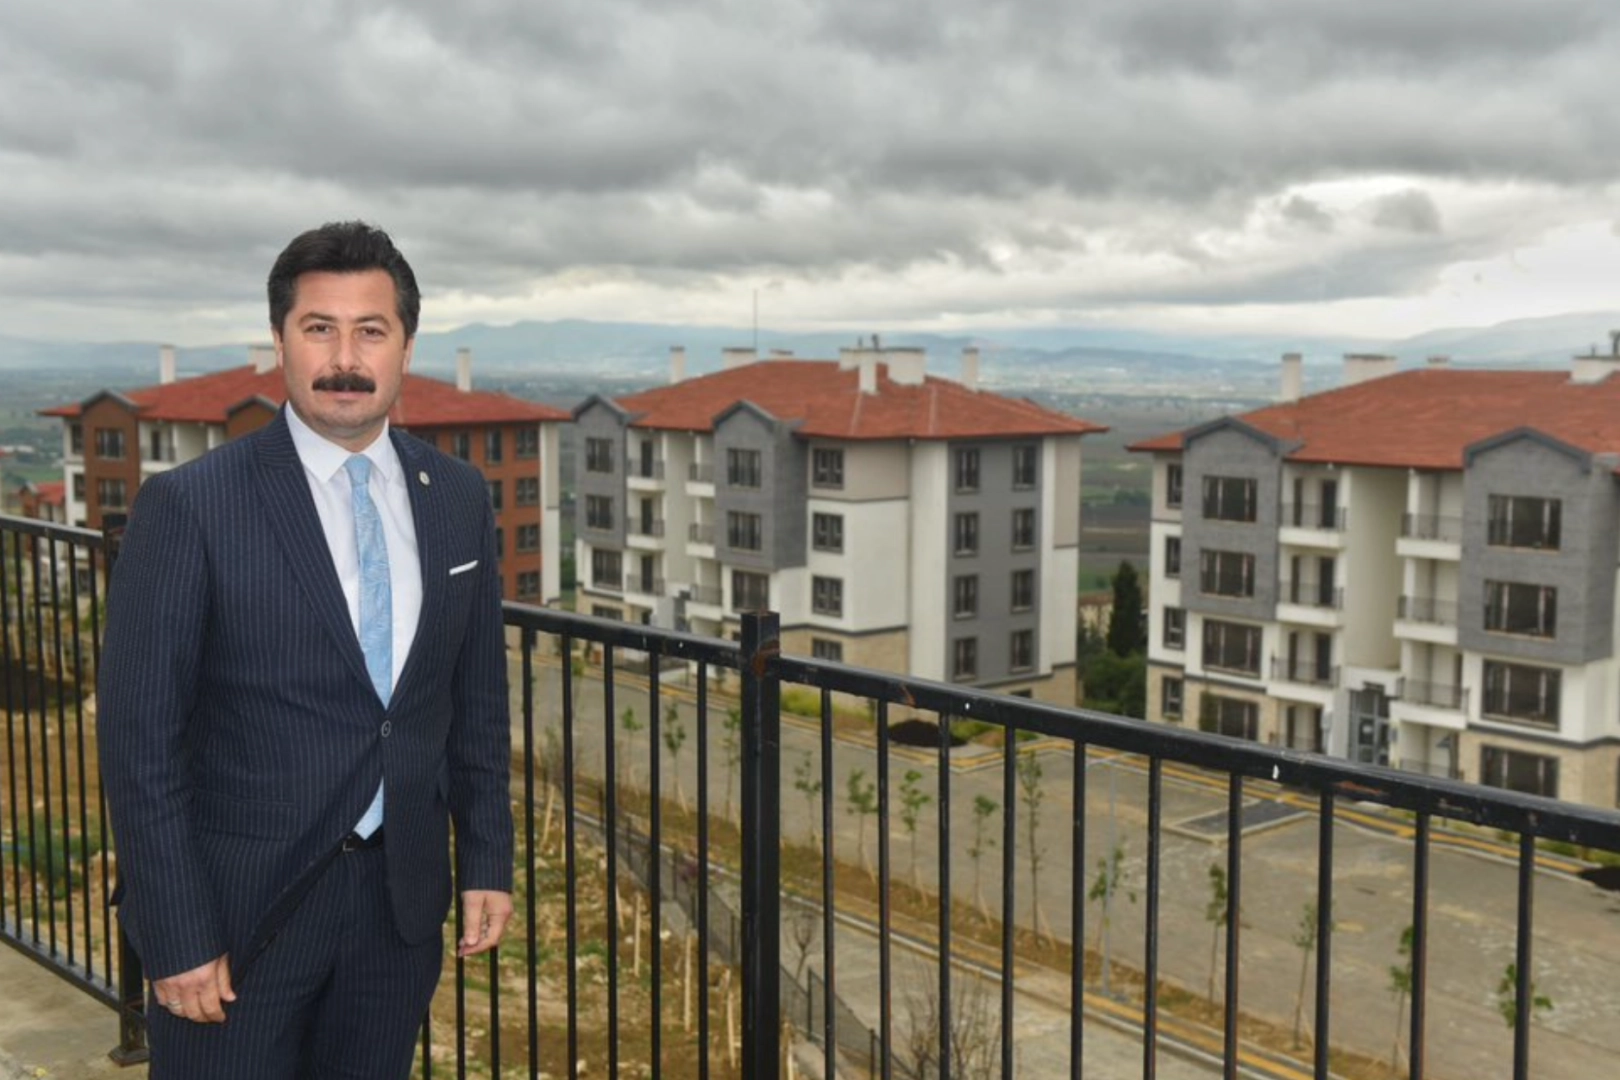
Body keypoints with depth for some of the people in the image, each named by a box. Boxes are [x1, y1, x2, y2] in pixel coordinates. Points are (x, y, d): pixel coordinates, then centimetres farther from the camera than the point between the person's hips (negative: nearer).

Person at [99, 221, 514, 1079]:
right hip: (239, 908, -4)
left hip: (400, 902, 4)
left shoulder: (458, 497, 2)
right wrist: (177, 939, -12)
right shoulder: (190, 506, -12)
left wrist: (486, 860, 7)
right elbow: (140, 741, -11)